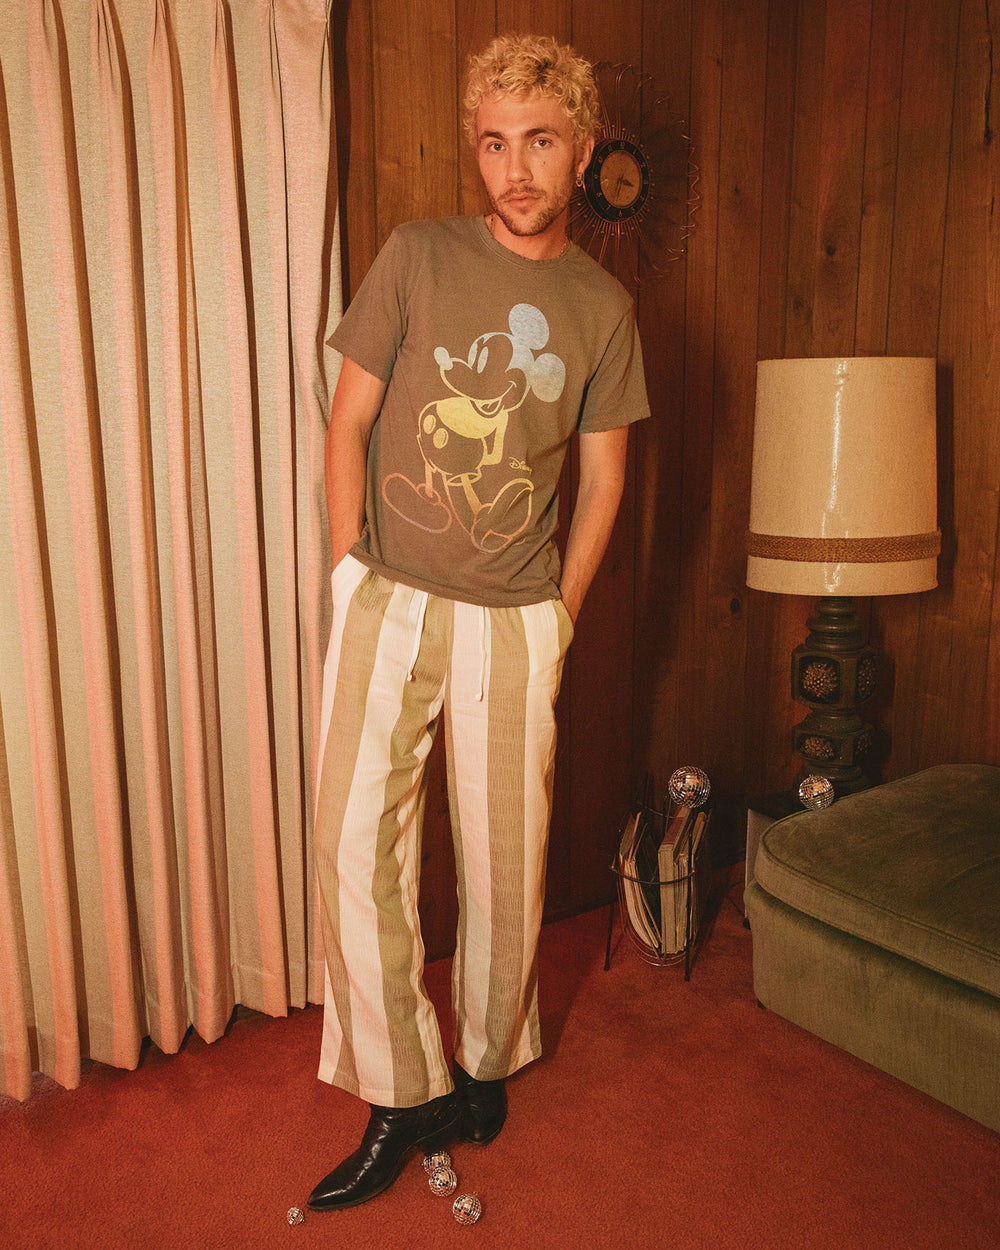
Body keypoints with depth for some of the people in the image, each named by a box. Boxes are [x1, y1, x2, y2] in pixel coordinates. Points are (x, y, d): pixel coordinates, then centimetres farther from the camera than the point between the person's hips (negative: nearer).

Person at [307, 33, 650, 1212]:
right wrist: (352, 568, -3)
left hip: (514, 619, 1)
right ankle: (402, 1095, 16)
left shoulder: (603, 306, 6)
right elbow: (349, 420, 3)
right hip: (388, 601, 0)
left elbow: (603, 478, 10)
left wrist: (559, 612, 6)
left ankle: (486, 1065, 32)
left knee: (504, 860, 8)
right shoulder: (417, 256, 2)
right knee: (357, 846, -3)